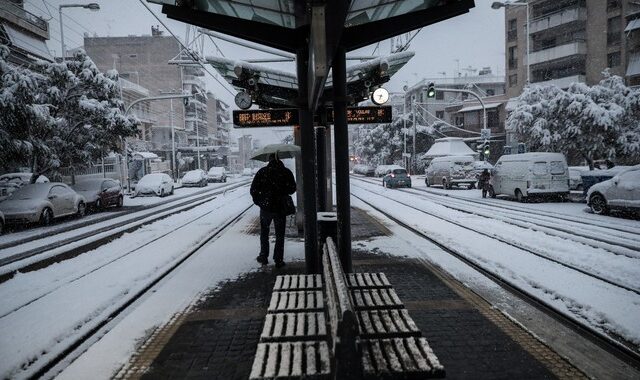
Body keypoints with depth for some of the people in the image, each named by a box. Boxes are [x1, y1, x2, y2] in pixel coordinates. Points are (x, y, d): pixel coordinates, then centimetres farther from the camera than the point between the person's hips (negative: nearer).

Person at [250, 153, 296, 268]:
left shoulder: (262, 172, -5)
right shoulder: (286, 172, -4)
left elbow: (253, 190, -5)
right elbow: (292, 189, 1)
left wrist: (258, 201, 8)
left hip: (265, 208, 0)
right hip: (281, 208, 0)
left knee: (264, 233, 18)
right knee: (280, 235, 8)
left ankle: (263, 257, 21)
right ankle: (278, 260, 9)